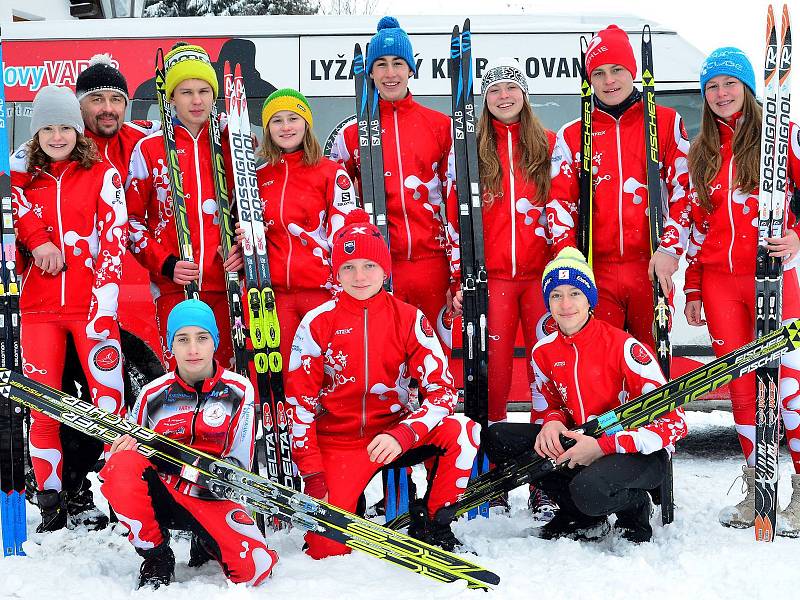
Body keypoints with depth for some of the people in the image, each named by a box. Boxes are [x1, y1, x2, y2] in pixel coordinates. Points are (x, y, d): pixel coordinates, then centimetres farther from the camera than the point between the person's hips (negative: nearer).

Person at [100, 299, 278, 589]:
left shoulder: (239, 390, -1)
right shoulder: (153, 395, 1)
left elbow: (239, 462, -3)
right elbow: (121, 448, 9)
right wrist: (124, 446, -16)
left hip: (210, 498, -1)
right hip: (157, 495, 1)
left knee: (255, 569, -26)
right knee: (123, 464, -33)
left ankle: (205, 542, 12)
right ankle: (155, 557, -10)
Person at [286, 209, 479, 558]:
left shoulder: (409, 319, -3)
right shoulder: (318, 323, -5)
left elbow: (442, 390, -10)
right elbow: (300, 401, -4)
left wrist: (401, 435, -27)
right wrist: (312, 477, -11)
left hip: (394, 434, 1)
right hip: (337, 442, -1)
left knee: (462, 431, -27)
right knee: (327, 550, -17)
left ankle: (431, 527, -8)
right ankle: (346, 508, 18)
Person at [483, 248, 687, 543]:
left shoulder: (623, 346, -18)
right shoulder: (543, 352, 0)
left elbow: (672, 420, -20)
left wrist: (602, 446, -26)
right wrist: (554, 422, -10)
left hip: (641, 453, -7)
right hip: (579, 443, 7)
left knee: (589, 489, -38)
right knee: (497, 438, -8)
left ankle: (636, 506, 1)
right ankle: (583, 518, 4)